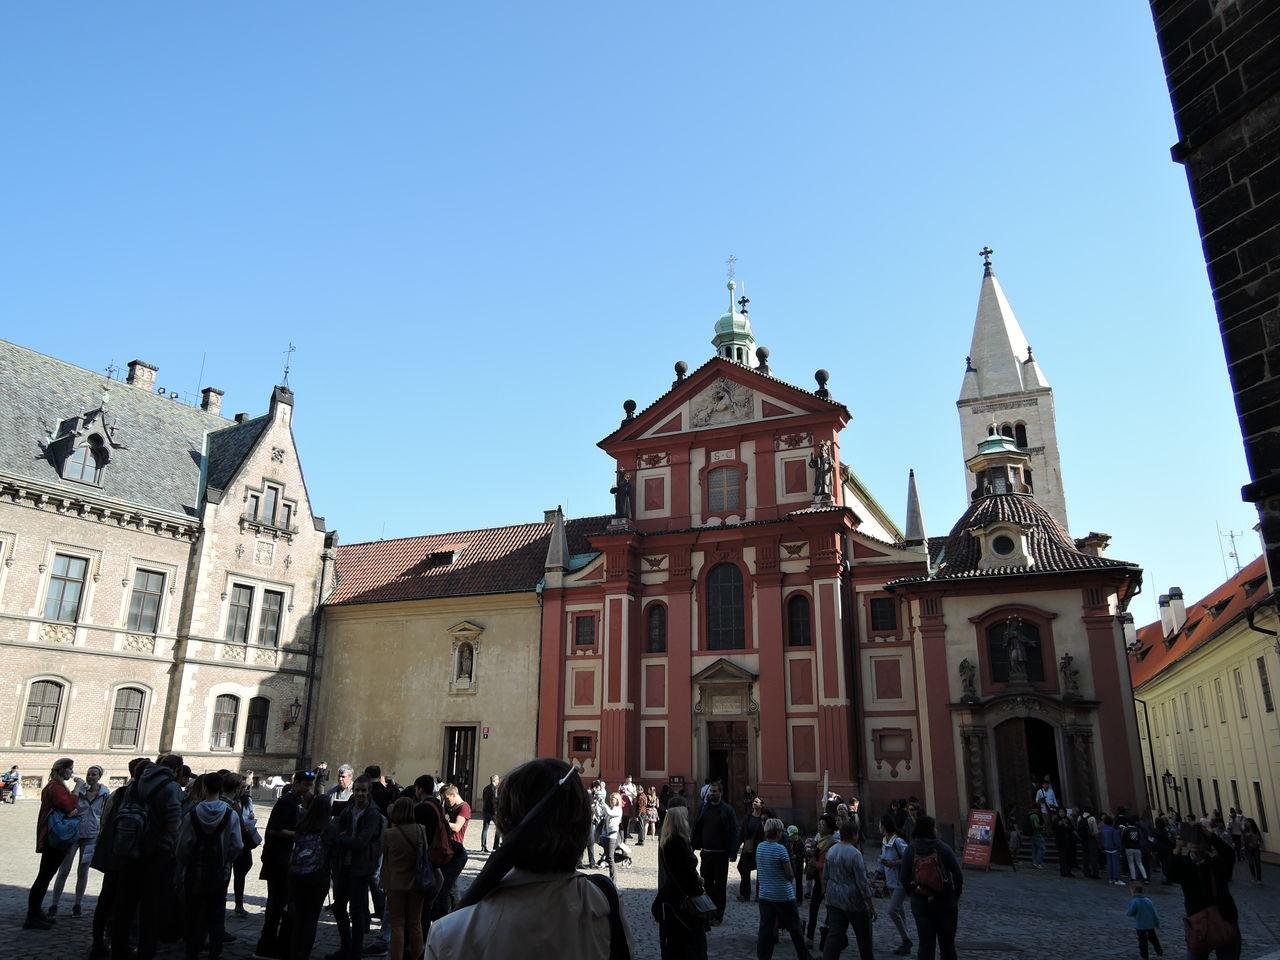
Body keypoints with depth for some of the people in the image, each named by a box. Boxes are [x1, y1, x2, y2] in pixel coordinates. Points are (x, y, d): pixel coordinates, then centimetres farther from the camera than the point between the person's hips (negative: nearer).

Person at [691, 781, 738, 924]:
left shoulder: (727, 810, -6)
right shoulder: (703, 808, 5)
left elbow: (734, 832, -9)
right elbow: (696, 828, 8)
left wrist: (733, 852, -17)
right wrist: (692, 847, 1)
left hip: (721, 853, -4)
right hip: (706, 852, 4)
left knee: (719, 885, 5)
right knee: (706, 883, 9)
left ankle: (718, 915, 13)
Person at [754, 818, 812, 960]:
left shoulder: (759, 847, 1)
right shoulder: (780, 849, -18)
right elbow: (789, 874, -13)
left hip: (764, 894, 5)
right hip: (783, 895, -5)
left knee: (765, 928, 7)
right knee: (795, 928, 11)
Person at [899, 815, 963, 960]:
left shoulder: (910, 851, -6)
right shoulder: (944, 849, -11)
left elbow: (903, 876, -4)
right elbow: (958, 875, -10)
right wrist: (956, 896, 5)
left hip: (920, 903, 1)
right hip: (945, 901, -1)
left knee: (925, 944, 9)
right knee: (947, 943, 16)